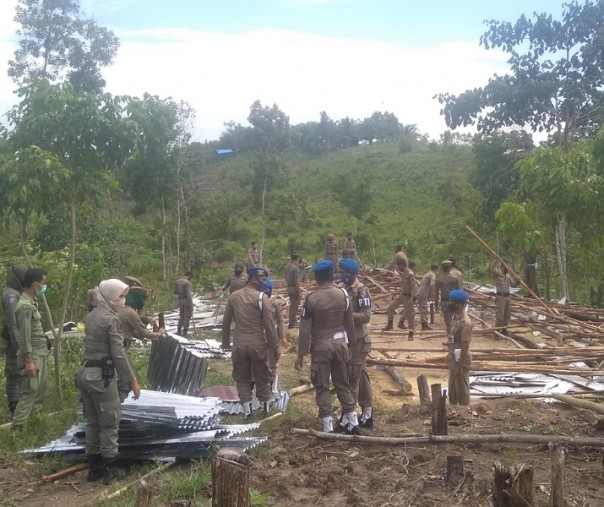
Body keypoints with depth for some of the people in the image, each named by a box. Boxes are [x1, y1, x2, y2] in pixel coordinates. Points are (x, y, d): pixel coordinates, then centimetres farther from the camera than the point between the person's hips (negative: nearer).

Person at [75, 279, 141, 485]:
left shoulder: (91, 316, 11)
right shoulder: (111, 318, -15)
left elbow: (93, 345, 12)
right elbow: (118, 353, -17)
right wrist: (132, 380, -11)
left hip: (85, 372, 9)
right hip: (102, 375, -9)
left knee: (92, 422, 15)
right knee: (110, 422, 2)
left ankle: (94, 468, 24)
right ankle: (111, 470, 10)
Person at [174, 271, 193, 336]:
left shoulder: (177, 281, 6)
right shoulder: (187, 282, -17)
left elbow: (175, 292, 13)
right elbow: (188, 294, -20)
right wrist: (190, 304, -18)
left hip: (180, 300, 7)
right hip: (187, 300, -7)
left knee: (181, 316, 18)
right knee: (187, 316, 3)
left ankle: (178, 331, 19)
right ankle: (184, 332, 4)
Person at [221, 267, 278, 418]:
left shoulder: (233, 296, 3)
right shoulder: (262, 297, -11)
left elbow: (226, 322, 10)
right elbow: (269, 325, -12)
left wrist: (225, 342, 21)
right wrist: (275, 346, -3)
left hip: (239, 344, 3)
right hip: (258, 344, -3)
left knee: (242, 378, 13)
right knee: (262, 376, 14)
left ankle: (247, 409, 13)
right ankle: (265, 405, 26)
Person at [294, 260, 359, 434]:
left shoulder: (311, 299, -13)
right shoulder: (343, 294, -2)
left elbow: (305, 329, -11)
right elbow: (350, 323, 7)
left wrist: (301, 354, -5)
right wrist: (351, 342, 21)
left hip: (321, 345, -4)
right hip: (340, 342, 4)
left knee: (322, 387, 6)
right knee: (343, 384, 17)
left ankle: (328, 428, 9)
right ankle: (352, 423, 20)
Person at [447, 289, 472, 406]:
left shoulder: (465, 322, -23)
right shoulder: (455, 317, 6)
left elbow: (465, 346, -23)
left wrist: (460, 366, -21)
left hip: (461, 359, -10)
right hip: (453, 358, 10)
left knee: (462, 388, 3)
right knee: (452, 387, 19)